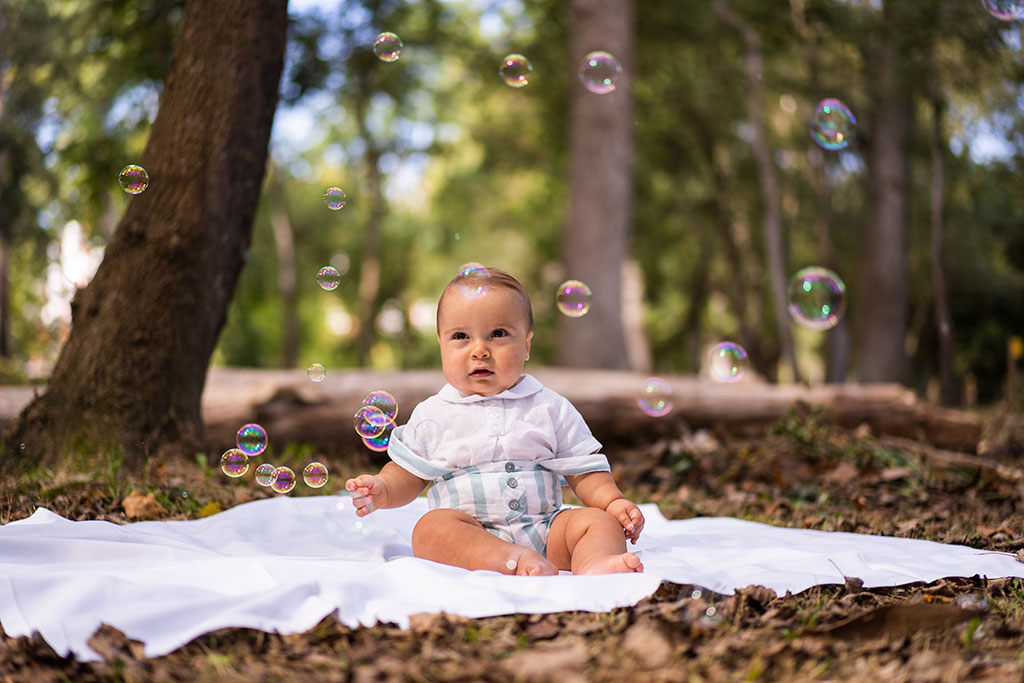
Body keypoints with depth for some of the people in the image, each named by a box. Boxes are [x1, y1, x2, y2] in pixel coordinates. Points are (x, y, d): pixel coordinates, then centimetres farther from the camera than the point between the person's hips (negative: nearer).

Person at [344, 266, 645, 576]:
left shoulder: (550, 408, 9)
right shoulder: (433, 415, 9)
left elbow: (583, 470, 10)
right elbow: (408, 475, 13)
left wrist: (613, 502, -7)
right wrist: (381, 489, -8)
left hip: (545, 532, 2)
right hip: (470, 535, -1)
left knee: (599, 521, -20)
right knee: (430, 526, -30)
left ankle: (596, 566, -50)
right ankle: (519, 562, -46)